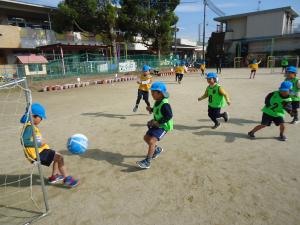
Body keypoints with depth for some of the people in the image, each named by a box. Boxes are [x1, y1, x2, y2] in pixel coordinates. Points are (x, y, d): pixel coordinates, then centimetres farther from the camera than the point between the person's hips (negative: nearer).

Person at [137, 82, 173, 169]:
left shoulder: (165, 104, -25)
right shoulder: (157, 101, 3)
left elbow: (169, 116, -29)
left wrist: (158, 122, -29)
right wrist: (151, 109, 1)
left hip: (163, 126, -10)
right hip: (156, 125, 10)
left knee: (152, 141, -22)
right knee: (146, 137, 18)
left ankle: (147, 162, -14)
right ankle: (157, 149, 40)